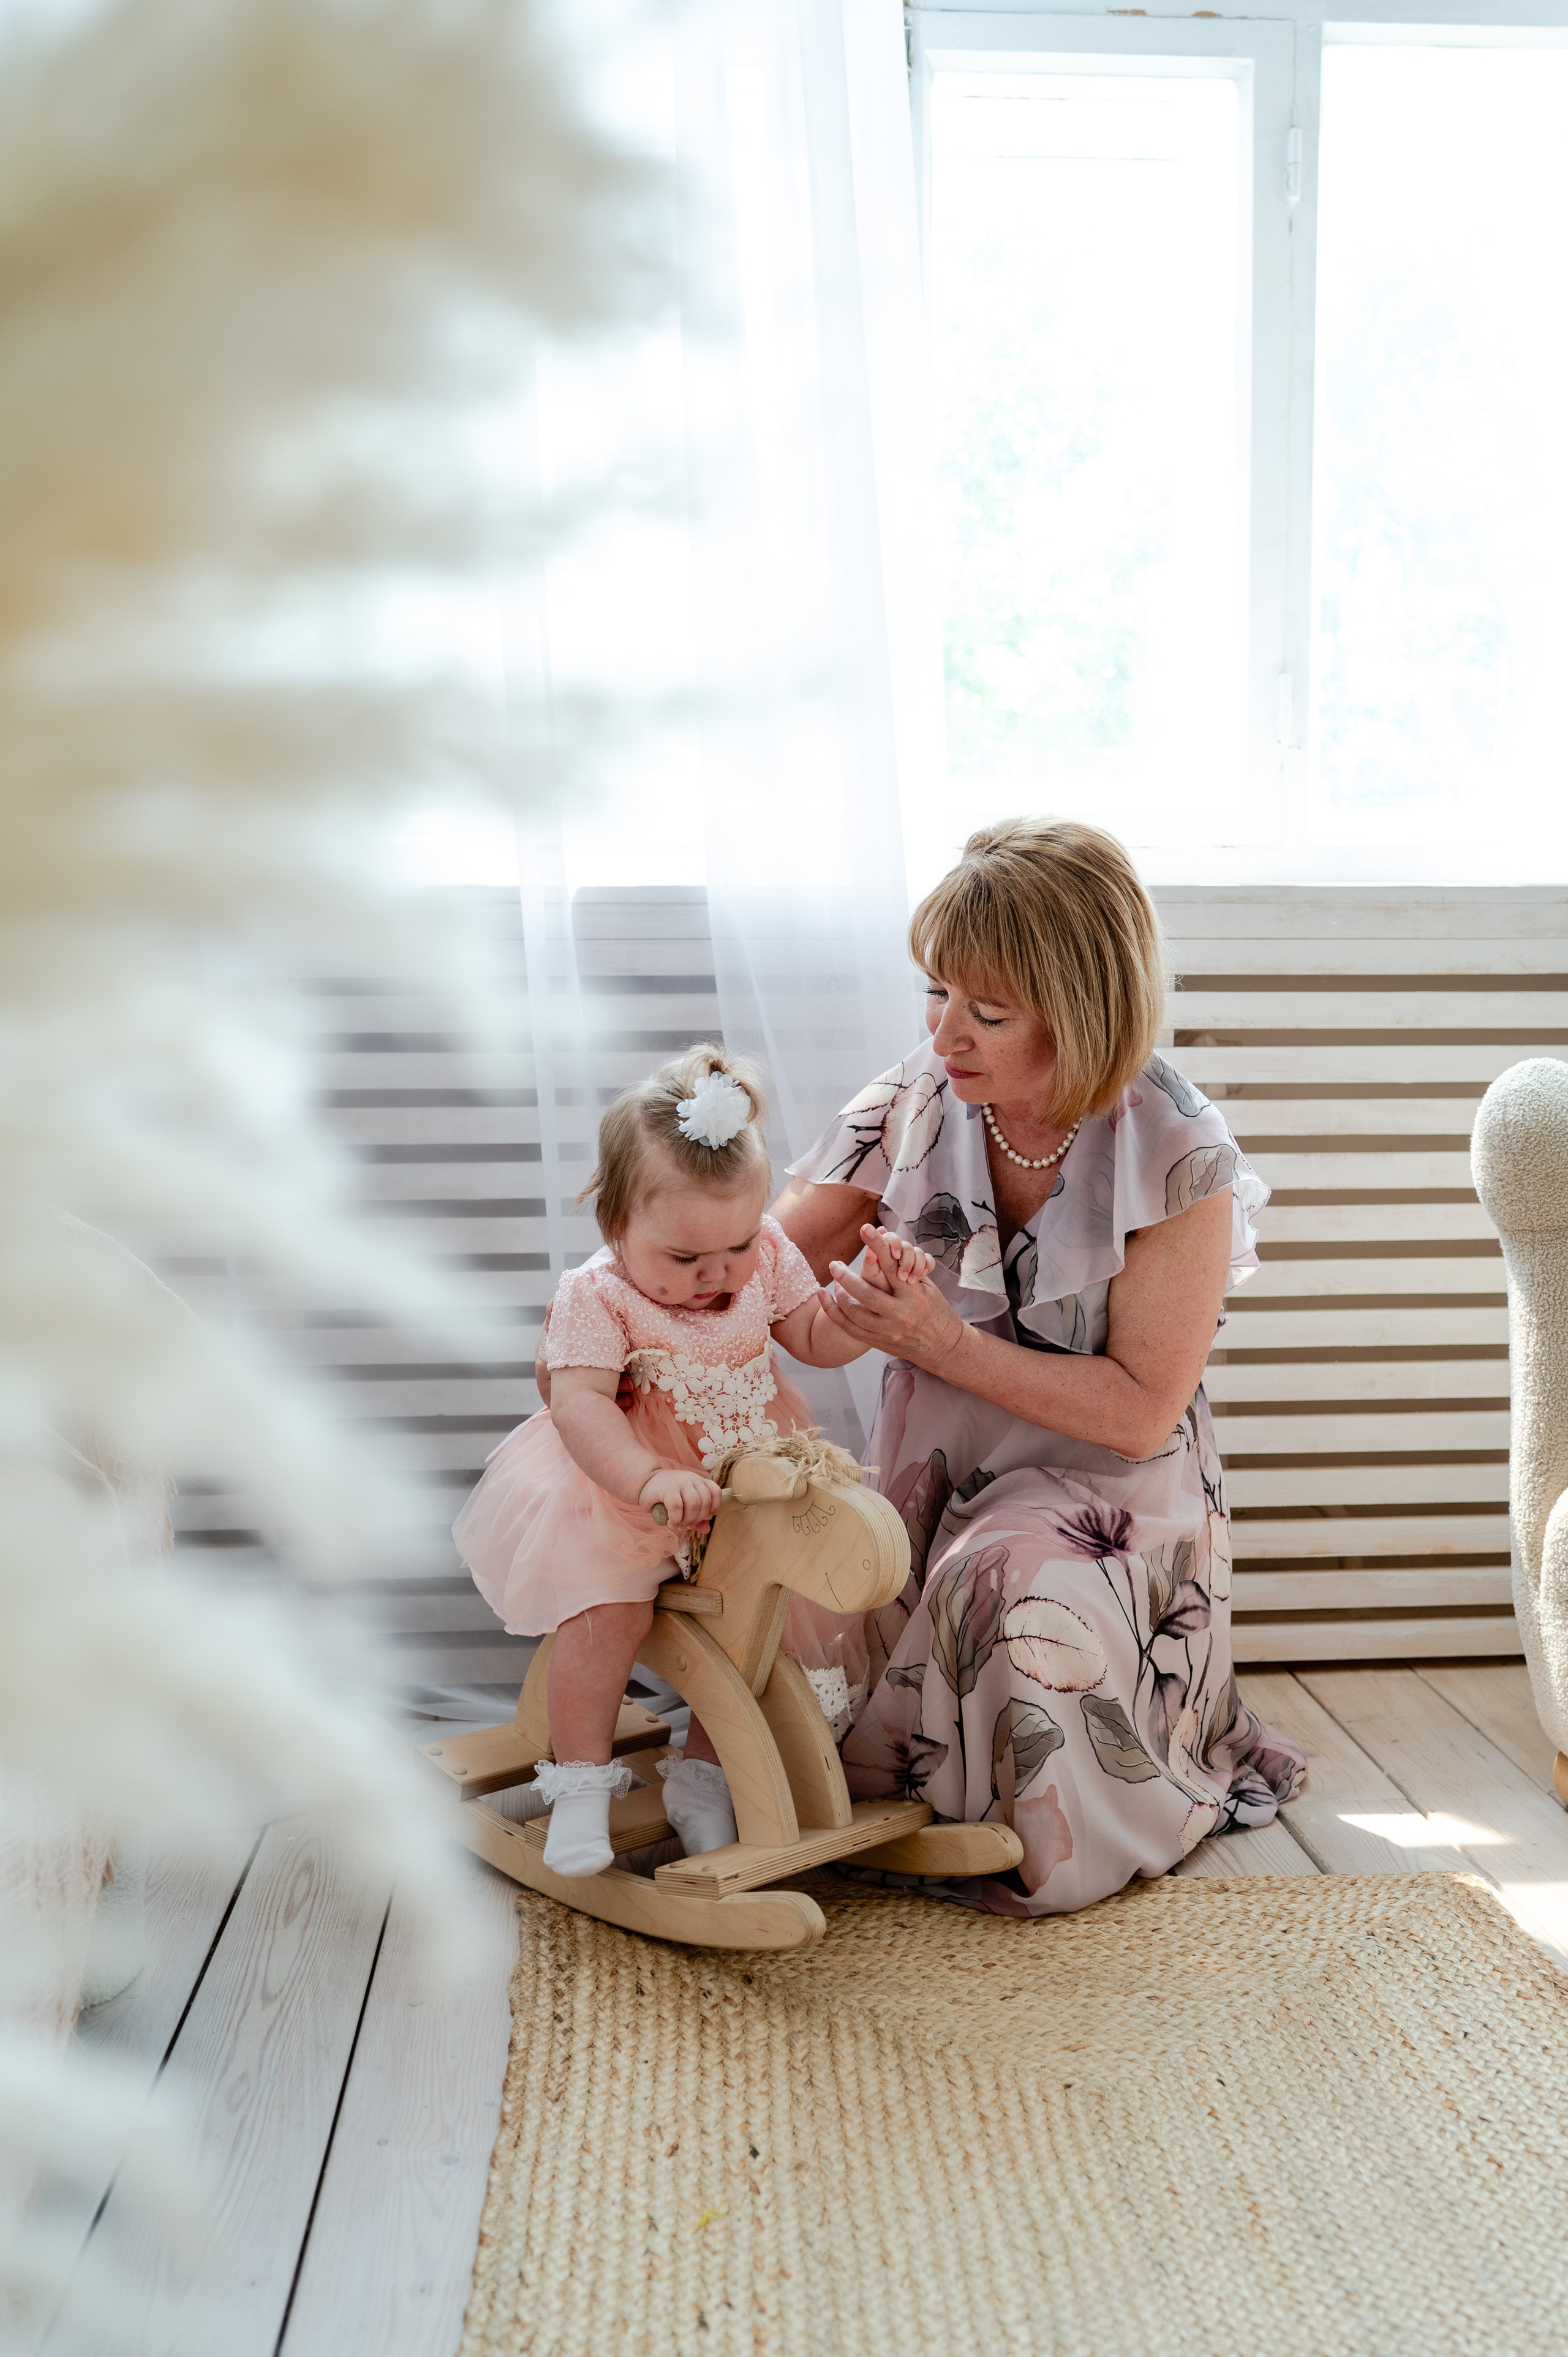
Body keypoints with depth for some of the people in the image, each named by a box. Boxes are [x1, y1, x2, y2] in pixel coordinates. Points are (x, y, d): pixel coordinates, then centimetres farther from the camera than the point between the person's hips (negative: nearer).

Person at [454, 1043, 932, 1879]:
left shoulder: (766, 1255, -5)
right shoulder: (597, 1294, -20)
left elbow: (821, 1340, 5)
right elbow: (579, 1404, -33)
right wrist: (651, 1479, -48)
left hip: (747, 1476, 5)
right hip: (619, 1486, -4)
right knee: (607, 1607, -23)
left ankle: (703, 1777, 16)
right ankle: (581, 1779, -3)